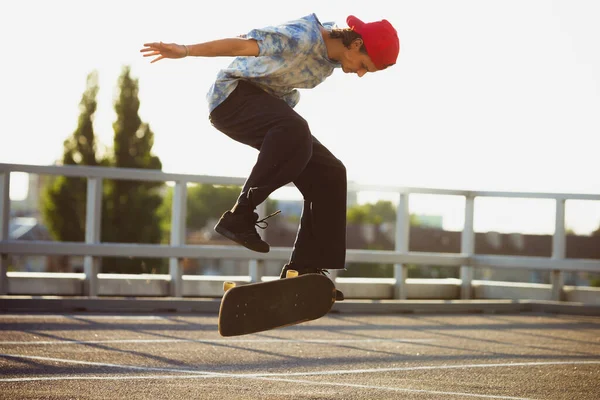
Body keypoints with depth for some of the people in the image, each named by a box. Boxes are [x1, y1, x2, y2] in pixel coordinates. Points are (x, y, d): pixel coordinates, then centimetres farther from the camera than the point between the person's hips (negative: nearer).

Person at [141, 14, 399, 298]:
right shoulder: (304, 37, -25)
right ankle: (240, 216, -33)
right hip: (233, 95, -9)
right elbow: (244, 44, -33)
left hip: (269, 102, 10)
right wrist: (185, 51, -38)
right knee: (293, 131, -39)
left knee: (329, 174, -1)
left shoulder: (333, 57, 3)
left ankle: (305, 267, 2)